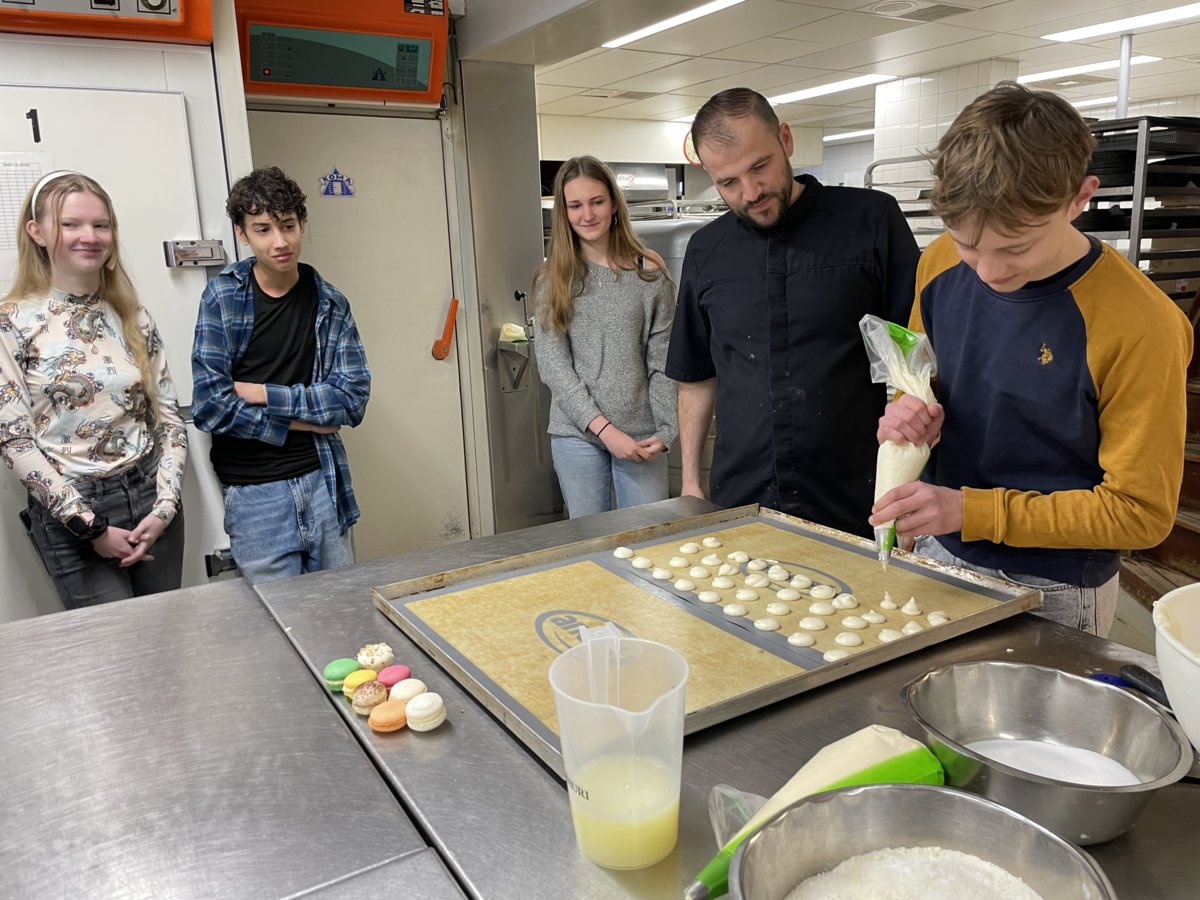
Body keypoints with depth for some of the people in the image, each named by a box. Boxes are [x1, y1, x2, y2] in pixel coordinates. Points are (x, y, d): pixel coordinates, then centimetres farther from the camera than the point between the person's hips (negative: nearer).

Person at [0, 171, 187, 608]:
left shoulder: (132, 316, 6)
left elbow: (169, 416, 5)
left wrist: (165, 505, -7)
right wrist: (89, 525, -12)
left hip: (151, 496, 4)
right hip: (70, 516, -3)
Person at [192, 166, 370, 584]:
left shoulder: (329, 302, 2)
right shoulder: (222, 297, -4)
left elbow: (353, 399, -6)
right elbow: (211, 406, -11)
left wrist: (264, 394, -12)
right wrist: (300, 422, -7)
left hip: (322, 479, 2)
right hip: (254, 490, -2)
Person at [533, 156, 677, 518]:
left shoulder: (649, 273, 1)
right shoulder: (553, 278, 2)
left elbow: (663, 362, 1)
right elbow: (553, 365, -4)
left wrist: (666, 429, -10)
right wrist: (603, 428, -13)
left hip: (641, 434, 0)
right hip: (577, 434, 1)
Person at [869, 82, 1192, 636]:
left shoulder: (1138, 325, -23)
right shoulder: (941, 264, -8)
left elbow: (1140, 510, -17)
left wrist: (973, 511, -24)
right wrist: (909, 415, -14)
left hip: (1051, 595, -5)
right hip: (938, 557, 5)